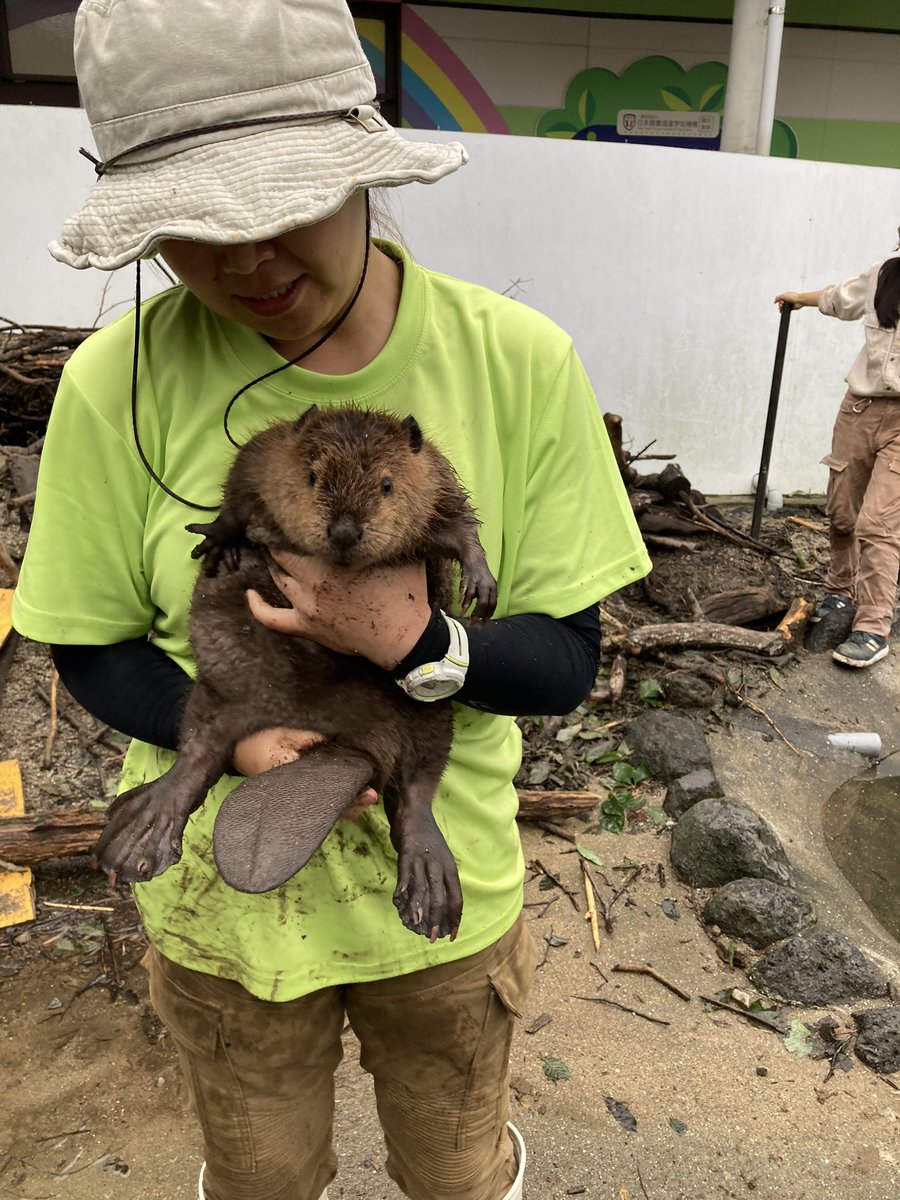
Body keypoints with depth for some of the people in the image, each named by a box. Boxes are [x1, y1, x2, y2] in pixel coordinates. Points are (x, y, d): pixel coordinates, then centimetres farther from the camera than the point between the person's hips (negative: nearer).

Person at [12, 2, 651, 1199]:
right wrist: (231, 733, -23)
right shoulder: (116, 382, -17)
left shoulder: (518, 360, -17)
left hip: (448, 881, 0)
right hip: (223, 889, 1)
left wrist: (418, 646, -30)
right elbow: (91, 650, -5)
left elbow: (566, 659, -11)